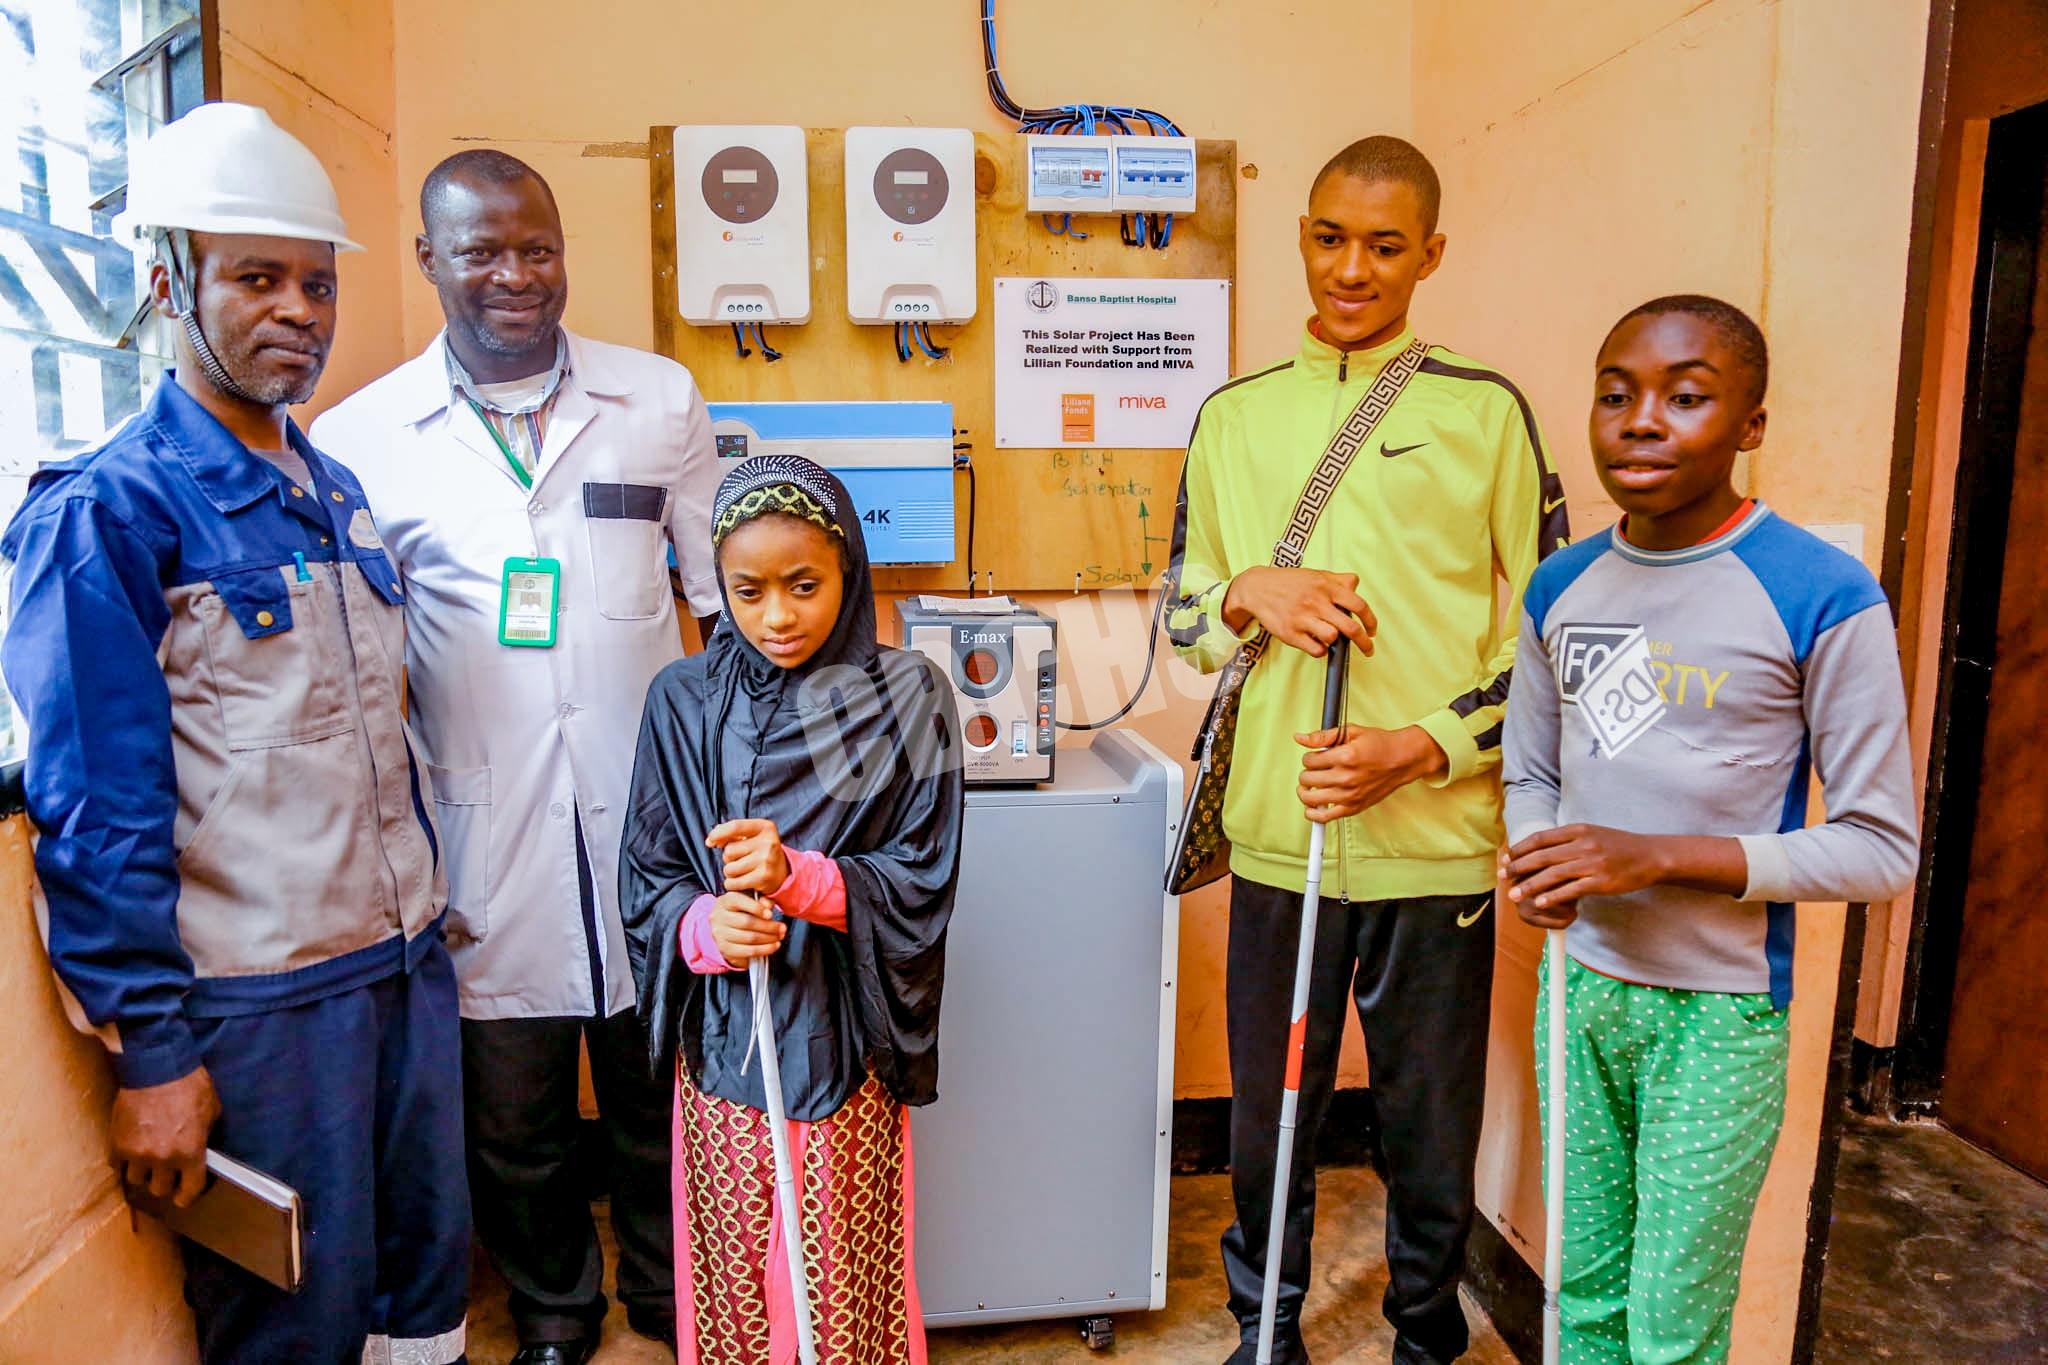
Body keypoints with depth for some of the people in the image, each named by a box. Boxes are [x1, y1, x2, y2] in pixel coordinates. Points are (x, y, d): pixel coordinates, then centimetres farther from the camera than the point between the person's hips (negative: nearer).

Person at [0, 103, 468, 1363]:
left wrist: (425, 918, 14)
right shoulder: (109, 510, -10)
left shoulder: (335, 489, 10)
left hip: (409, 959, 6)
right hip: (262, 997, -6)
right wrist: (150, 1051, -13)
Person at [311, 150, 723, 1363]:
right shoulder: (362, 435, 2)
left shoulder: (661, 397, 4)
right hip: (487, 843, 0)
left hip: (651, 817, 0)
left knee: (666, 1096, 14)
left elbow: (732, 596, 8)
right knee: (515, 1124, 15)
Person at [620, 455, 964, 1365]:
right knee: (729, 1267, 12)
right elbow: (646, 876, 3)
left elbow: (922, 879, -7)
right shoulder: (685, 700, 1)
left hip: (843, 1035, -2)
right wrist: (703, 927, -17)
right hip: (721, 1037, 2)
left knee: (844, 1272, 6)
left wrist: (798, 878, -23)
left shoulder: (905, 698, -5)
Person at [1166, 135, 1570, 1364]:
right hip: (1280, 834, 2)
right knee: (1270, 1113, 15)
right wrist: (1250, 592, -9)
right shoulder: (1234, 417, 8)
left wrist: (1422, 747, -13)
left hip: (1436, 838, -2)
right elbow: (1184, 613, 13)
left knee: (1432, 1121, 14)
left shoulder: (1486, 412, 0)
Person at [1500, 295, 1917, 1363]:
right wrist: (1536, 859, -10)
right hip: (1577, 983, 4)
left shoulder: (1824, 599, -14)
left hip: (1719, 1007, -4)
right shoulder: (1561, 587, 1)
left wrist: (1661, 856, -21)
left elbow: (1883, 849, -11)